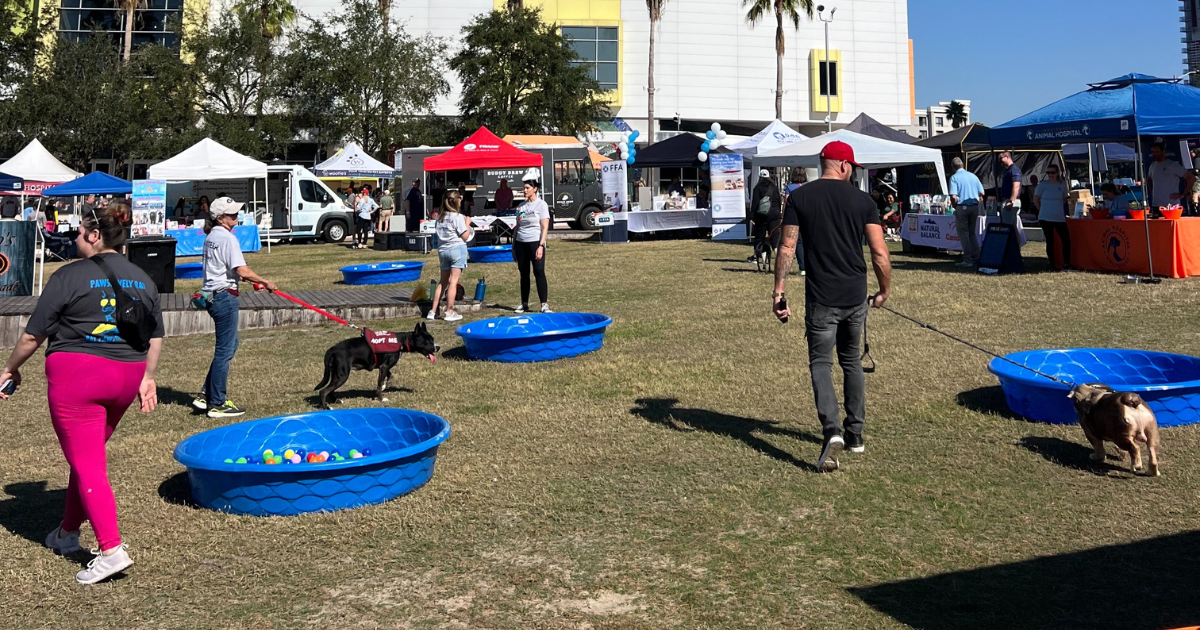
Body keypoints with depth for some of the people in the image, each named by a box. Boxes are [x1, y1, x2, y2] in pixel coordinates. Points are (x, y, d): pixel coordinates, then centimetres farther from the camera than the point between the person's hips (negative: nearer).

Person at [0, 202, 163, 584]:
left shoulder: (70, 277, -8)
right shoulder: (143, 280, 10)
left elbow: (33, 335, -4)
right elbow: (155, 337, 15)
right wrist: (148, 377, 24)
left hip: (76, 374, -6)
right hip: (126, 377, 7)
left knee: (86, 464, -3)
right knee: (87, 455, 22)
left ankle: (112, 549, -11)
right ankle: (68, 532, 36)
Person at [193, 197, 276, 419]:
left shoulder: (211, 237, 13)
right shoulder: (228, 238, -16)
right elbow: (242, 271, -21)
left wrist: (252, 281, 16)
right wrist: (265, 282, -9)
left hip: (212, 295, 10)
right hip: (225, 296, -9)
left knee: (229, 345, 19)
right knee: (225, 349, -1)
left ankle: (206, 395, 21)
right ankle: (217, 404, 7)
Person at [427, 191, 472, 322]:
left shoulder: (440, 216, 10)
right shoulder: (458, 217, -9)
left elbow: (440, 234, 12)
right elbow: (465, 236, -8)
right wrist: (467, 223, 3)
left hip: (442, 250, 6)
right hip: (457, 249, -6)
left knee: (443, 281, 13)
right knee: (453, 281, -4)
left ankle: (432, 311, 11)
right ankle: (449, 312, -3)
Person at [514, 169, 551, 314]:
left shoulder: (541, 205, -4)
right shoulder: (522, 206, 13)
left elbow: (545, 227, -10)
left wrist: (541, 246, -18)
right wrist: (513, 245, 13)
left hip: (535, 242, -6)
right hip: (521, 243, 6)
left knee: (539, 272, -9)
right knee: (524, 274, 10)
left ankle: (544, 304, -8)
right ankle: (524, 304, 17)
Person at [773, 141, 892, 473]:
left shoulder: (799, 198, -2)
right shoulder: (863, 200, 0)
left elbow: (787, 248, -6)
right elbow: (880, 253, -2)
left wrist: (778, 290, -2)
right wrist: (885, 291, 12)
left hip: (821, 298, -2)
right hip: (856, 296, 2)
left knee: (821, 362, 1)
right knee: (852, 362, 18)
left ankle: (832, 430, -20)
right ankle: (855, 433, 25)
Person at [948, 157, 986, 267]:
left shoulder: (954, 177, -8)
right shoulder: (973, 176, 7)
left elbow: (953, 196, -17)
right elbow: (982, 193, 8)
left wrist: (955, 206, 0)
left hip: (962, 207, -5)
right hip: (975, 207, 5)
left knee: (963, 233, 1)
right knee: (972, 233, 15)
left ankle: (968, 259, -1)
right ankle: (976, 257, 13)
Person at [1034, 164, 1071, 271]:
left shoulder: (1062, 184, 5)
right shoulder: (1043, 185, -3)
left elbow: (1064, 199, 19)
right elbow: (1035, 200, 5)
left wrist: (1057, 208, 11)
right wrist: (1042, 210, 4)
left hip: (1060, 217, 2)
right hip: (1045, 218, -2)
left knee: (1066, 240, -5)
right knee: (1050, 241, 4)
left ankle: (1067, 264, 2)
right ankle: (1052, 264, 12)